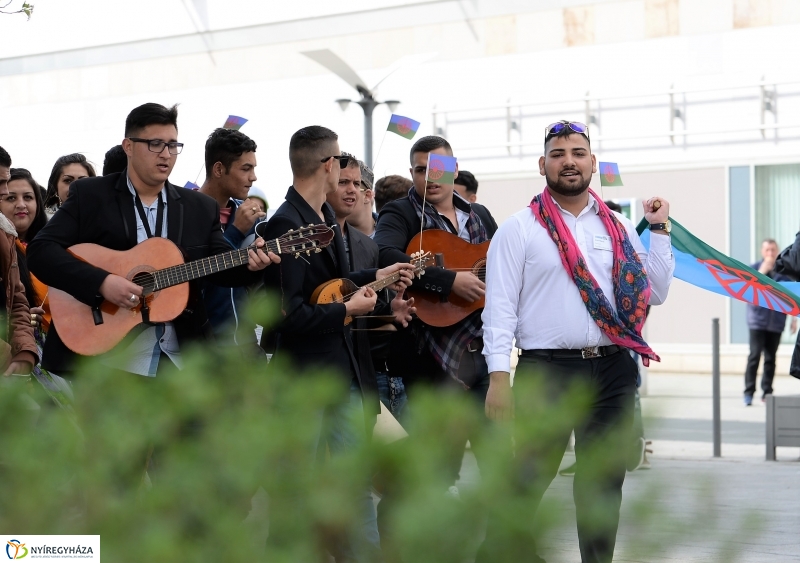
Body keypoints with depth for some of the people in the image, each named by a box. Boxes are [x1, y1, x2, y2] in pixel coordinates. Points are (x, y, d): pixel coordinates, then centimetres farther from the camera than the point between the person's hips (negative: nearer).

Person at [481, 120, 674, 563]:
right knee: (529, 478, -3)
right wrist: (499, 377, -13)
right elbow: (500, 306, -5)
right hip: (547, 370, -4)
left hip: (614, 368, 4)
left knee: (604, 481, 12)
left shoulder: (619, 228, 12)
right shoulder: (519, 229, 0)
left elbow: (655, 293, 12)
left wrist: (660, 231, 7)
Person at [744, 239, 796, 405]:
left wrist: (794, 318, 7)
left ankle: (767, 392, 13)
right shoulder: (754, 268, 0)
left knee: (770, 358, 7)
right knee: (755, 356, -9)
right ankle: (749, 392, -6)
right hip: (758, 321, -2)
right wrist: (761, 272, -20)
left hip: (776, 322, 2)